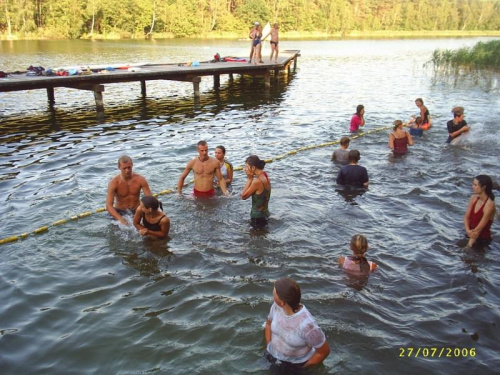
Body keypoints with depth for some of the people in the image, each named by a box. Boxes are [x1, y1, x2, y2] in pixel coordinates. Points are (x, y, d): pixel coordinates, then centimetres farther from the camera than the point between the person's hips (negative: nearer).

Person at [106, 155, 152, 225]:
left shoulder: (140, 180, -9)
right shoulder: (114, 183, -14)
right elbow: (109, 205, -20)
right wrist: (121, 219, -35)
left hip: (137, 211, 1)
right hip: (120, 212, -1)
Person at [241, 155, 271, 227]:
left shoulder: (257, 181, -25)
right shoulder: (265, 177, 4)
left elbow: (243, 196, -15)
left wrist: (249, 179, -14)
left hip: (258, 217, -9)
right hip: (264, 214, 9)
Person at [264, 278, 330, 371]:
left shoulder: (307, 325, -38)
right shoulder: (277, 306, -21)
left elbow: (324, 351, -21)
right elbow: (269, 323, 3)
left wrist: (303, 368, -10)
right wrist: (268, 347, 1)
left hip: (296, 363, -4)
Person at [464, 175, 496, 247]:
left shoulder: (489, 205, -24)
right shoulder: (474, 198, -3)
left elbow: (478, 229, -21)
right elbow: (466, 217, 1)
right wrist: (468, 230, -17)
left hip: (482, 240, -6)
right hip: (471, 236, 6)